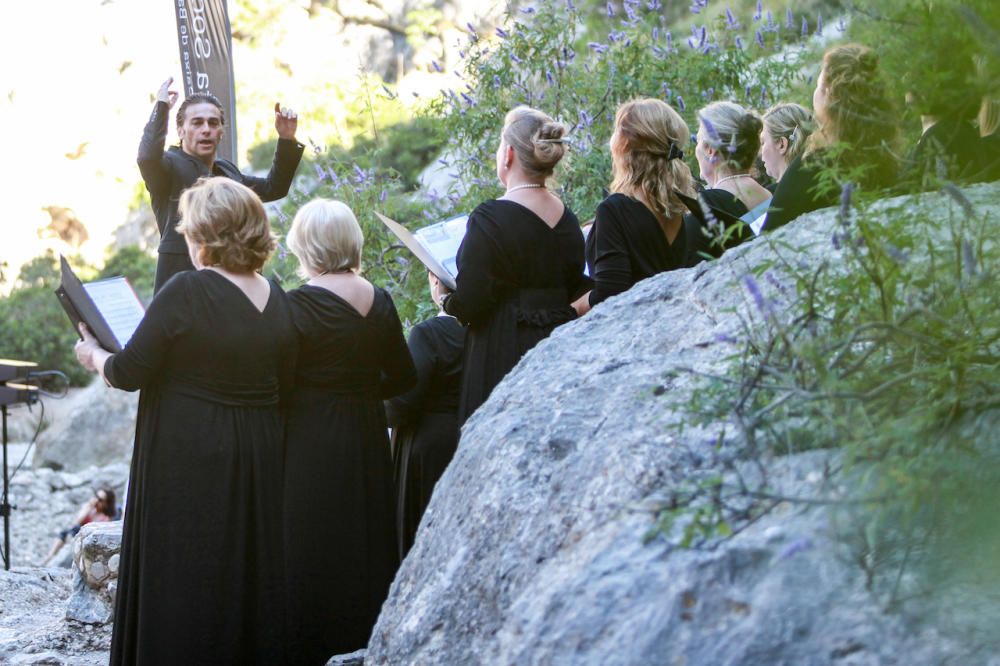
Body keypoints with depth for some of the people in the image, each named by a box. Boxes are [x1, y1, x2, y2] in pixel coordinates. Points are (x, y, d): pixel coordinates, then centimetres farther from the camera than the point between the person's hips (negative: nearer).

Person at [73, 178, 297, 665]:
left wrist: (93, 355, 7)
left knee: (180, 578, 3)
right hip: (257, 456, 6)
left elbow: (128, 373, -13)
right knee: (250, 567, 15)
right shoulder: (275, 299, 1)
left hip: (187, 459, -6)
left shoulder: (186, 292, -18)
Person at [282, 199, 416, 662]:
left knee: (308, 548, 1)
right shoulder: (379, 301, 1)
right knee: (364, 537, 15)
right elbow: (404, 377, 9)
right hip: (367, 439, 6)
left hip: (310, 439, -5)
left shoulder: (298, 305, -15)